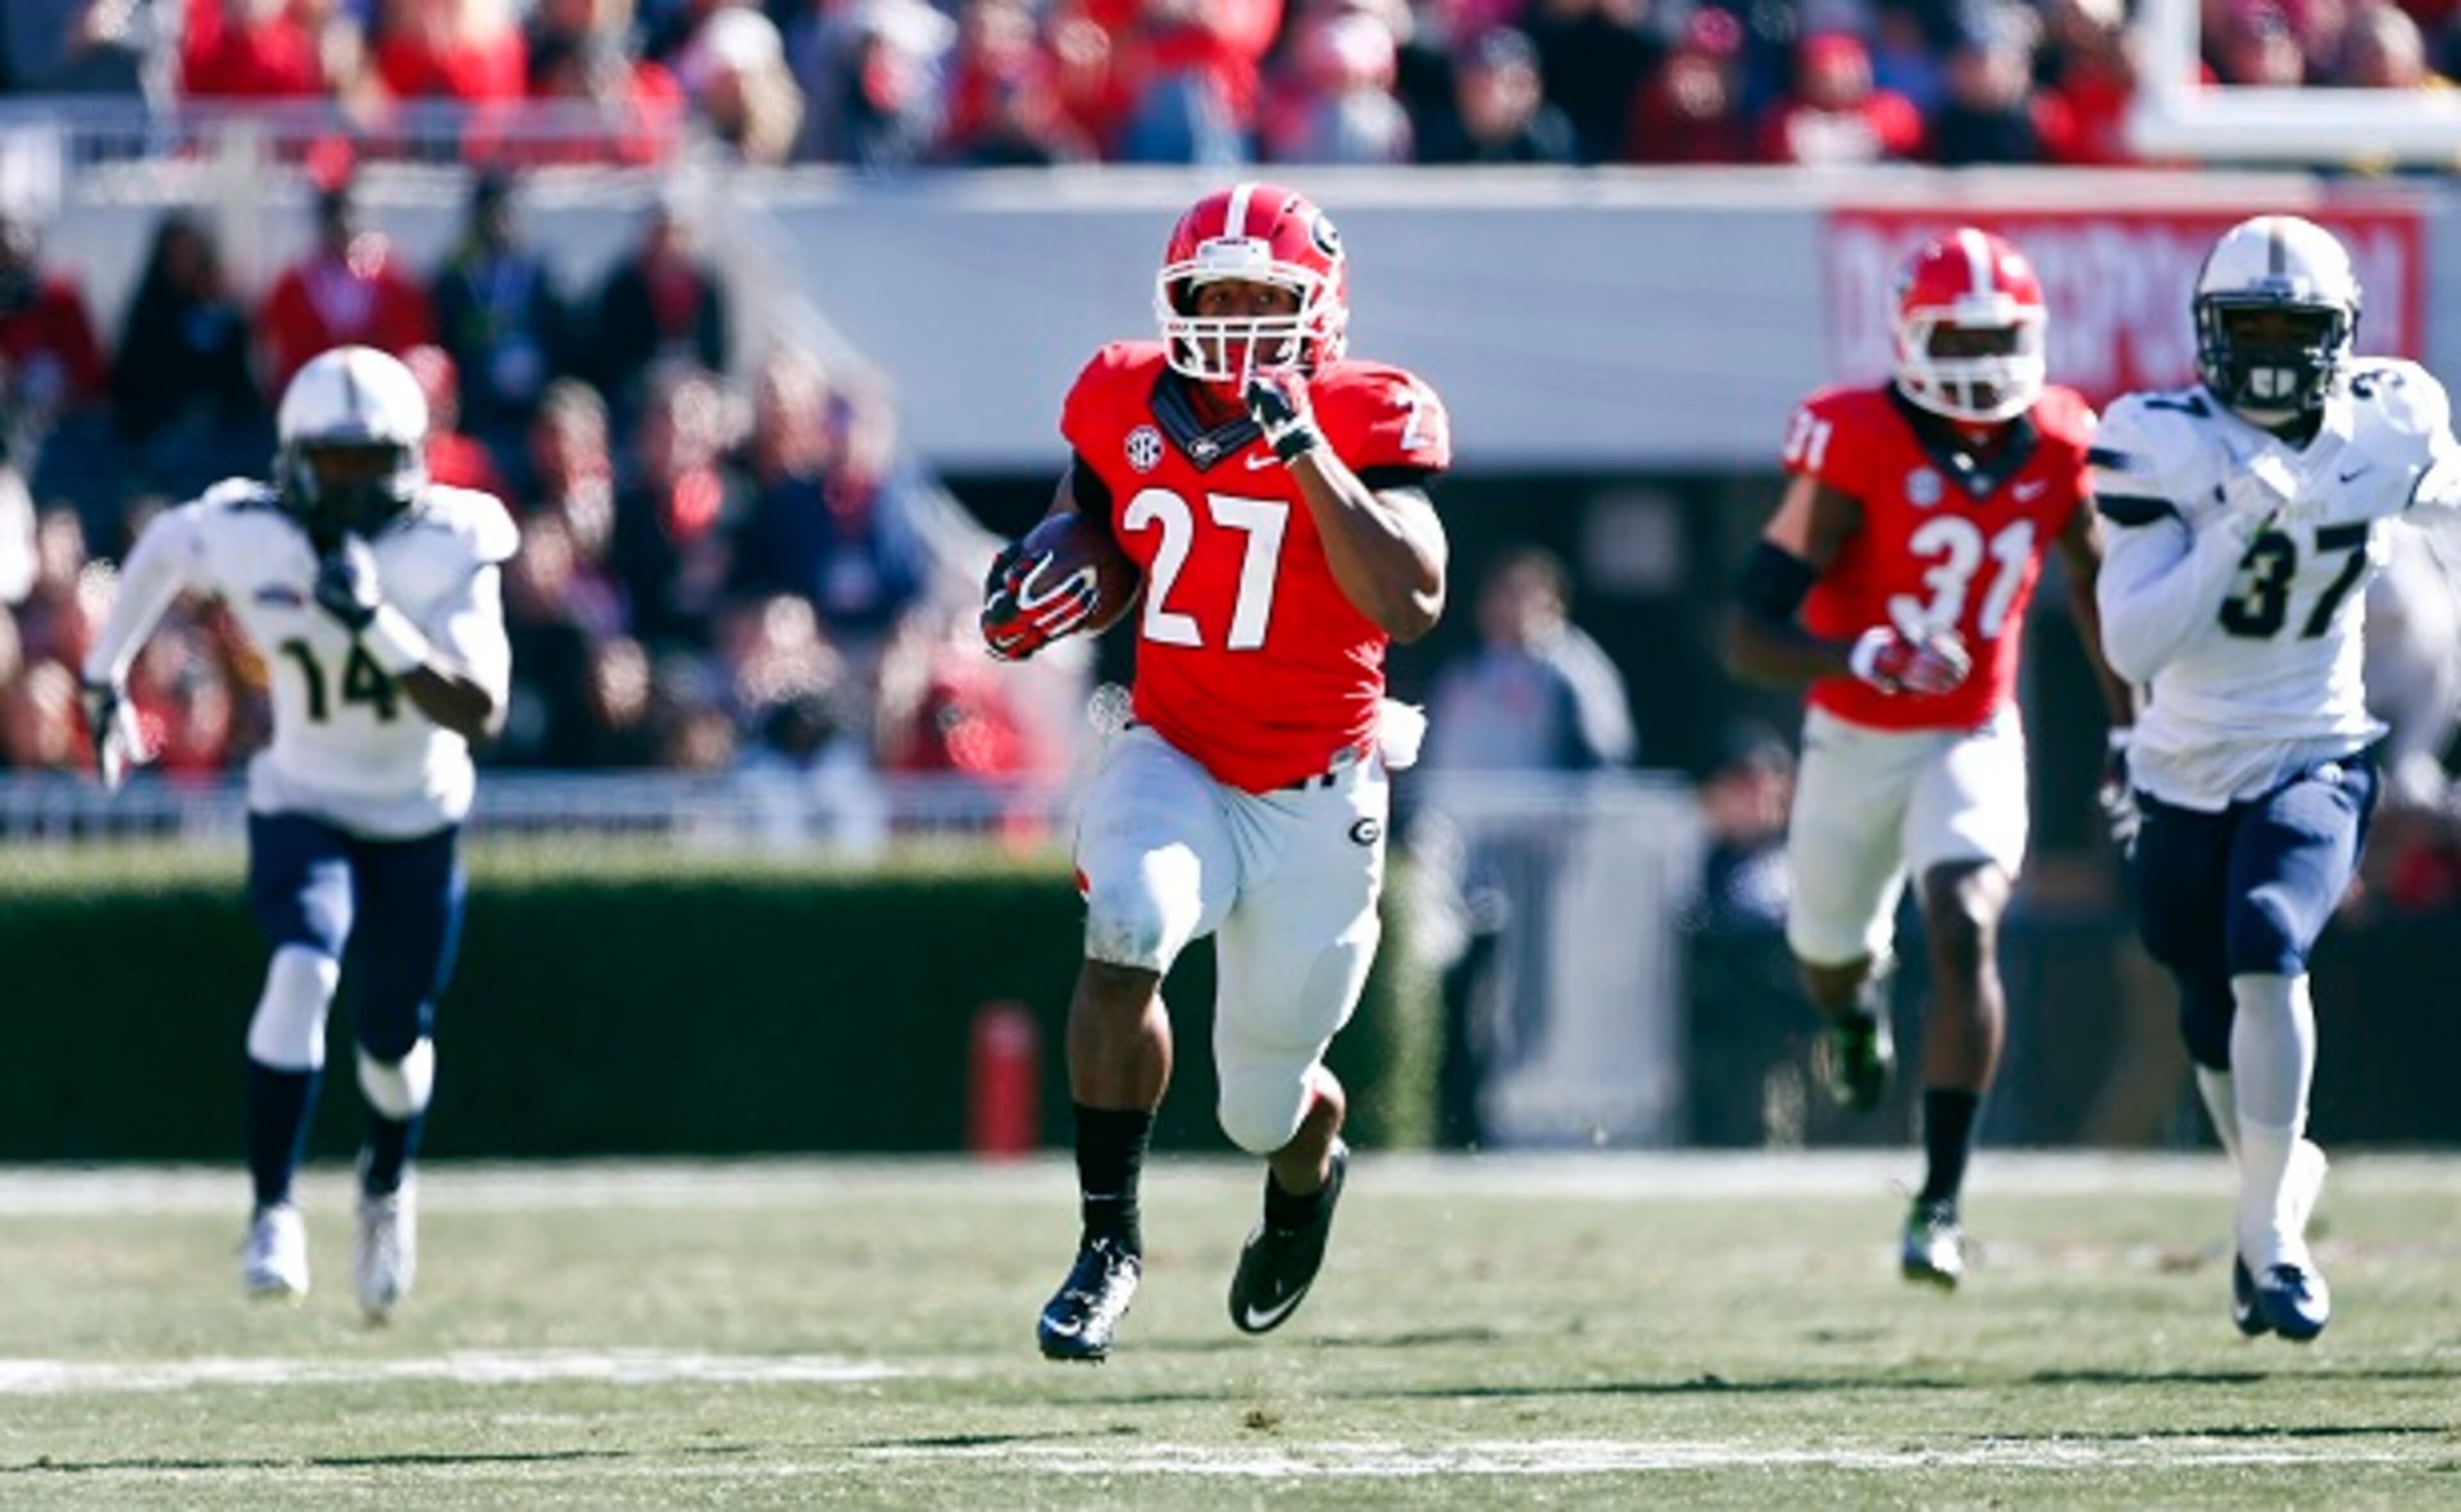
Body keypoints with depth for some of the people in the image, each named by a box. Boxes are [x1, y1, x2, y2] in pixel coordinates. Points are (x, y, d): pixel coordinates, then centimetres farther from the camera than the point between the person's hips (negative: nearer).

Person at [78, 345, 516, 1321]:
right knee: (303, 972, -28)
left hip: (419, 821, 1)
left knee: (394, 1041, 12)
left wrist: (378, 623, -40)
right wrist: (104, 676, 15)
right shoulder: (248, 536, -17)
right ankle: (273, 1212, -19)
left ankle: (387, 1183, 46)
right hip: (302, 809, -1)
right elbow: (162, 550, 7)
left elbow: (477, 710, -29)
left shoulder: (448, 551, -21)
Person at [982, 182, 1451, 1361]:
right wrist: (1033, 595, -8)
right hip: (1174, 762, 1)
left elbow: (1412, 603, -26)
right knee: (1129, 922, -34)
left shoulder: (1365, 424, -13)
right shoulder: (1124, 408, -2)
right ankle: (1108, 1239, -22)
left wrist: (1307, 453, -30)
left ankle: (1308, 1174, 52)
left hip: (1314, 797, -1)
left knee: (1265, 1106, 10)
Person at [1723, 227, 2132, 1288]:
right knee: (1829, 959, 19)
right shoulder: (1859, 451, -21)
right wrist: (1863, 658, -43)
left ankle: (1941, 1203, -22)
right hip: (1854, 748, 0)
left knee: (1964, 931, -23)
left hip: (1975, 745, 1)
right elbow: (1749, 636, -24)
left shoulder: (2053, 448, -9)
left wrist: (2129, 730, 17)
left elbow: (2090, 579, 14)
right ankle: (1857, 1000, 60)